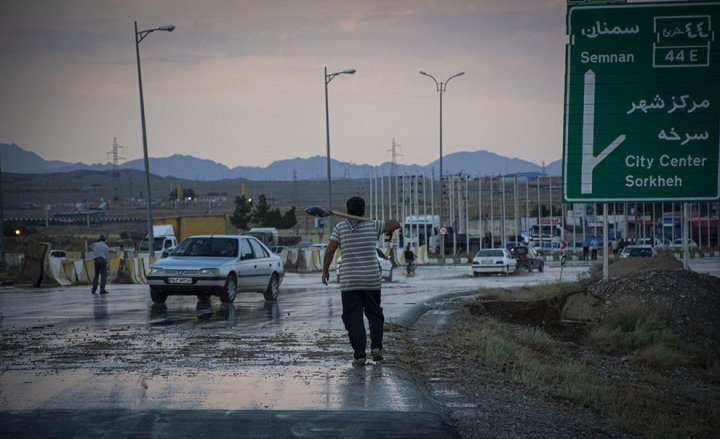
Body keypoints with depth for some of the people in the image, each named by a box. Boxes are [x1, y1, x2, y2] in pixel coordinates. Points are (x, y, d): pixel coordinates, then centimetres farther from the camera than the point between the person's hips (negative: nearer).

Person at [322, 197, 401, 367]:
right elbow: (396, 224, 9)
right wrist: (390, 230, 31)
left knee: (353, 319, 1)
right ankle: (376, 346, 1)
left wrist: (325, 270, 4)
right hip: (372, 280, 1)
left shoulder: (340, 227, -2)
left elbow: (329, 250, -7)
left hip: (349, 282, -1)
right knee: (374, 314, 17)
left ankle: (359, 355, -6)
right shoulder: (372, 225, 1)